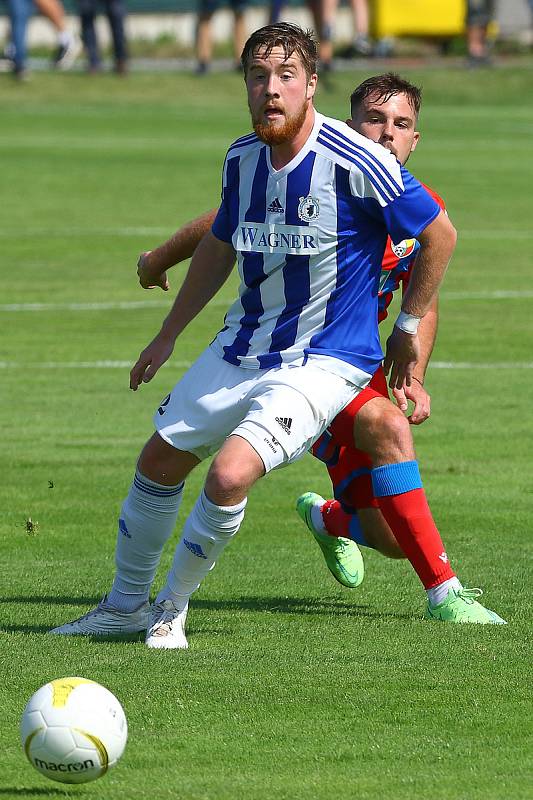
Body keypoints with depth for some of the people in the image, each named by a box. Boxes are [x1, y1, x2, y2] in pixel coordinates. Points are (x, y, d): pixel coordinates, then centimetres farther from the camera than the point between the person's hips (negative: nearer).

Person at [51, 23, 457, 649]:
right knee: (159, 461, 11)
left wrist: (408, 329, -3)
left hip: (323, 362, -7)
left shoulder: (355, 163, -21)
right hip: (241, 348, 7)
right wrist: (167, 335, 24)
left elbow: (439, 235, -10)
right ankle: (125, 605, 32)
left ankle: (171, 609, -1)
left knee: (229, 475, -24)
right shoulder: (241, 159, 0)